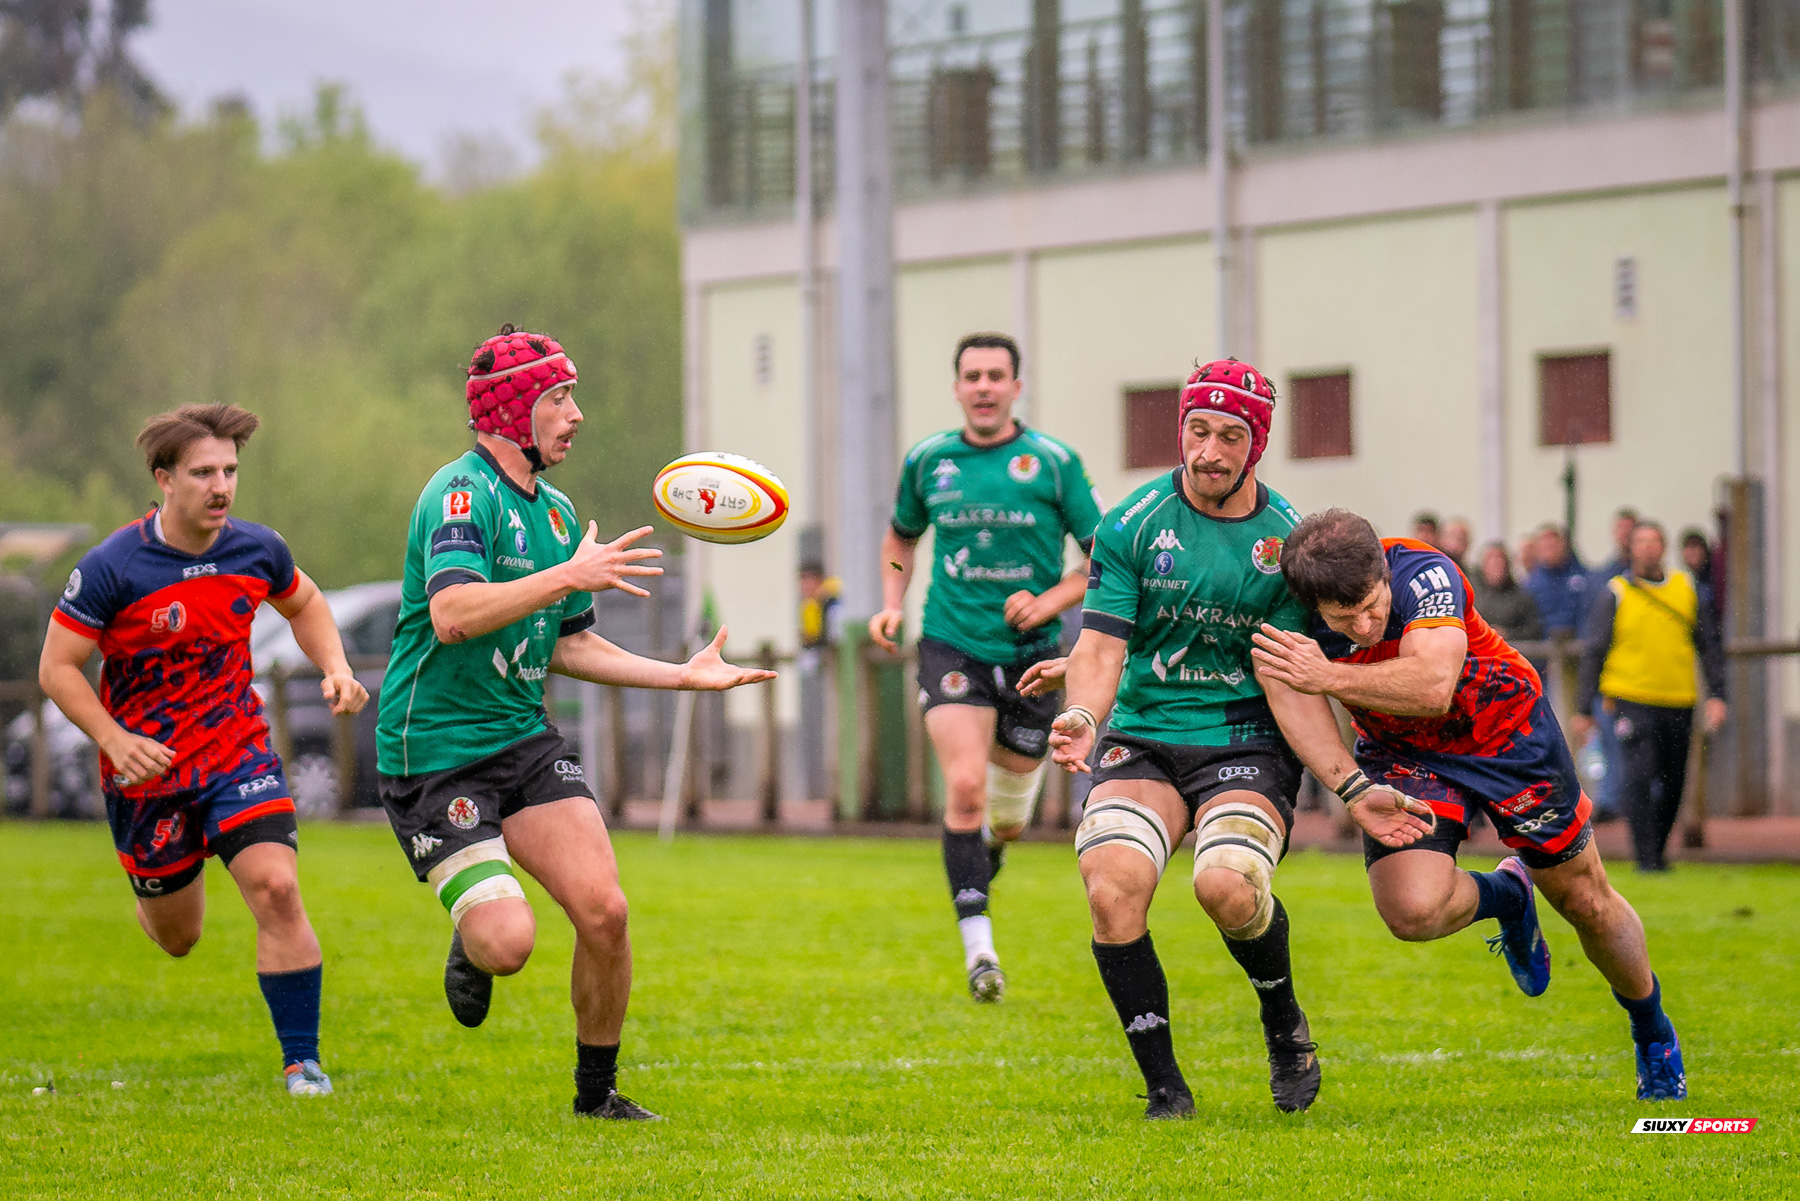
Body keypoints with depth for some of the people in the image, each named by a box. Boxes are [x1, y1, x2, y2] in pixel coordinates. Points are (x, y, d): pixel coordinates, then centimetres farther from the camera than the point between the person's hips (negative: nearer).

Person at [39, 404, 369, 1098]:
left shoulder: (258, 550, -6)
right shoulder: (112, 568, -18)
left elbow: (303, 604, 16)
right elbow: (57, 666, -11)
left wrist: (335, 669, -1)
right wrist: (115, 740, -23)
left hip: (239, 754, 2)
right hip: (148, 770, -2)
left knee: (277, 889, -20)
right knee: (177, 939, 12)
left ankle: (302, 1062, -10)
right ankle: (159, 888, 52)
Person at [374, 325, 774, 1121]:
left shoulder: (556, 512, 13)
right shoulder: (461, 495, -15)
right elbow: (452, 614, -31)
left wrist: (683, 676, 15)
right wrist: (568, 576, -33)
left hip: (524, 738, 7)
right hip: (434, 750, -7)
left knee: (603, 911, -10)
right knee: (509, 943, -18)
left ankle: (597, 1091, 10)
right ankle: (469, 940, 21)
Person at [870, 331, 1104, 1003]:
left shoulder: (1054, 462, -3)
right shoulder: (927, 461, 4)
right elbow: (902, 537, 22)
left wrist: (1048, 601, -14)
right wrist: (892, 605, 7)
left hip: (1029, 654, 0)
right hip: (951, 646, 0)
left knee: (1007, 820, 8)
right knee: (965, 785, -21)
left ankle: (985, 849, 46)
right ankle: (978, 948, -20)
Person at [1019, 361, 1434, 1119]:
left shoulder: (1287, 542, -3)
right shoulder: (1131, 525, -2)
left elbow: (1292, 684, -3)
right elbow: (1101, 646, -5)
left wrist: (1350, 786, -13)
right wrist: (1082, 715, -27)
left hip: (1246, 746, -1)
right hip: (1141, 741, 1)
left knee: (1227, 884, -30)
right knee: (1111, 887, -26)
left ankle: (1285, 1026, 3)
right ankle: (1163, 1086, -9)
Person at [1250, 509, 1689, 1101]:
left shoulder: (1423, 574, -34)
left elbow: (1433, 686, -48)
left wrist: (1328, 677, -53)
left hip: (1508, 734, -2)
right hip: (1402, 754, 2)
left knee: (1589, 904, 11)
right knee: (1411, 910, -24)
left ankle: (1653, 1034, 40)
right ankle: (1508, 897, 12)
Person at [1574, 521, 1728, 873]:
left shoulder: (1686, 589, 9)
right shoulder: (1615, 593, 1)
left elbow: (1709, 645, 13)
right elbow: (1593, 652, 4)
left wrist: (1717, 695, 3)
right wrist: (1585, 708, 2)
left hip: (1678, 703, 3)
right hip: (1632, 699, -3)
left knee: (1672, 783, 7)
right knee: (1639, 778, -15)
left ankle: (1657, 852, 23)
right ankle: (1646, 858, -11)